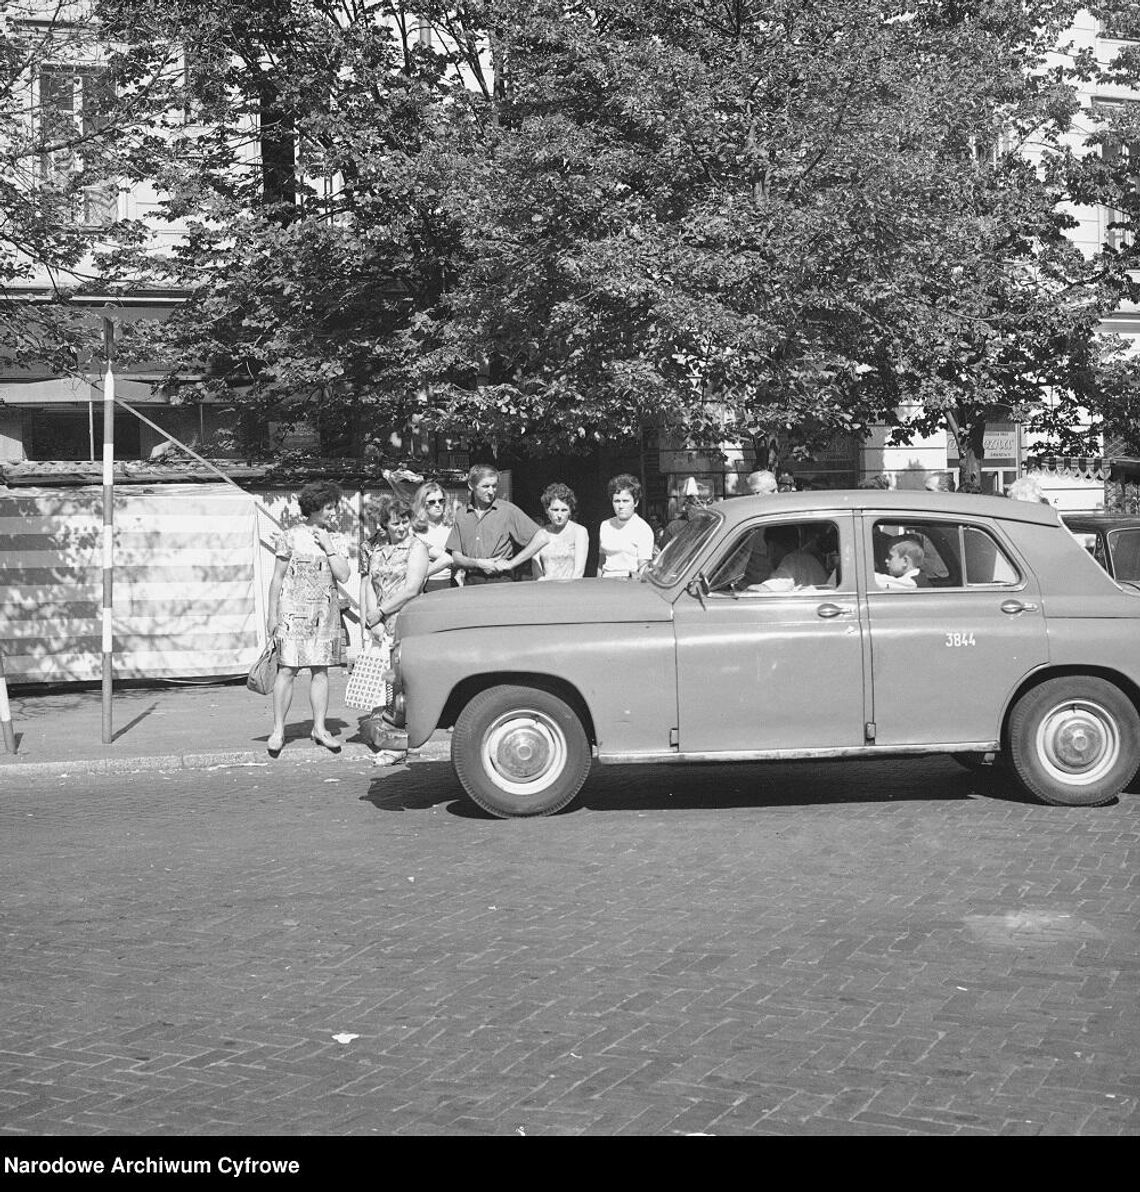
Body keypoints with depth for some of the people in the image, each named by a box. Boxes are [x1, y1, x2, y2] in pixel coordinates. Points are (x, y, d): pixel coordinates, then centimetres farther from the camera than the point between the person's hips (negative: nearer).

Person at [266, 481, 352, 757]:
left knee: (321, 671, 4)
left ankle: (320, 728, 9)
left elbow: (343, 576, 0)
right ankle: (278, 731, -2)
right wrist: (272, 614, -4)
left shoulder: (336, 541, 11)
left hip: (326, 611, 4)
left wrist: (328, 547, -6)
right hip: (293, 610, -3)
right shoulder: (290, 537, 0)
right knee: (287, 670, -6)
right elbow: (277, 578, 1)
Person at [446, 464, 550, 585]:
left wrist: (511, 563, -6)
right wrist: (479, 563, -10)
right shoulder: (461, 514, 12)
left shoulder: (508, 510, 0)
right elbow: (456, 558, 10)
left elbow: (542, 538, -6)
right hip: (470, 584, 3)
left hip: (501, 583, -3)